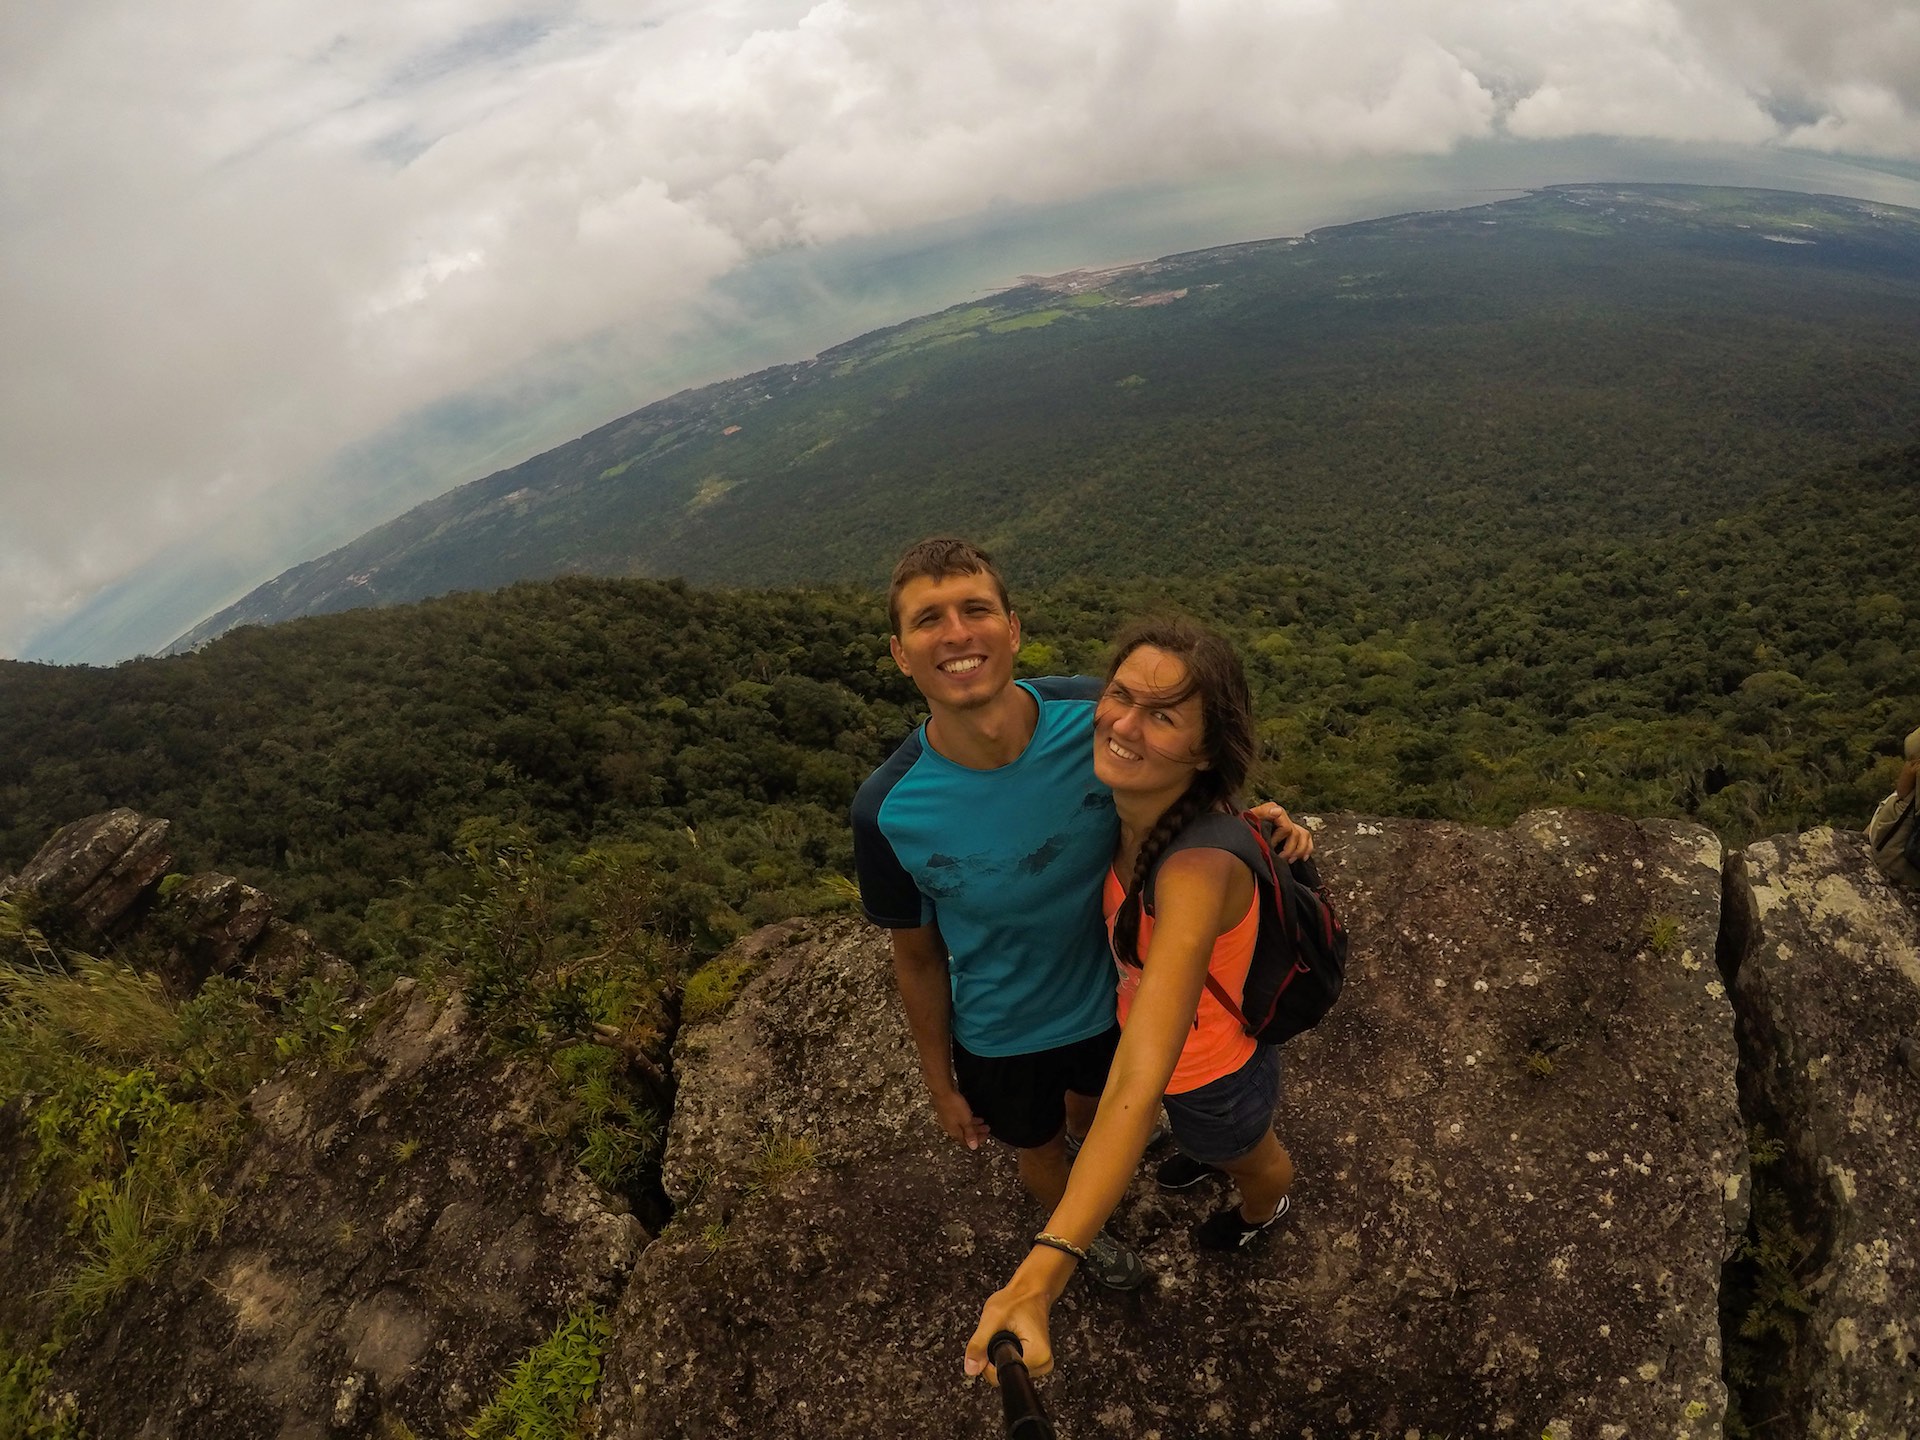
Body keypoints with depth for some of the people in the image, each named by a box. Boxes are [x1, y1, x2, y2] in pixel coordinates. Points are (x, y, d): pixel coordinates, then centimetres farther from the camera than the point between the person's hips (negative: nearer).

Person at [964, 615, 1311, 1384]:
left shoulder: (1198, 869, -46)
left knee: (1242, 1153, 33)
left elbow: (1138, 1086, -54)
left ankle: (1266, 1206, 70)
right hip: (1150, 1022, 5)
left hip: (1211, 1064, -5)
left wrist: (1040, 1275, -60)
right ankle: (1216, 1147, 77)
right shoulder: (1137, 803, -24)